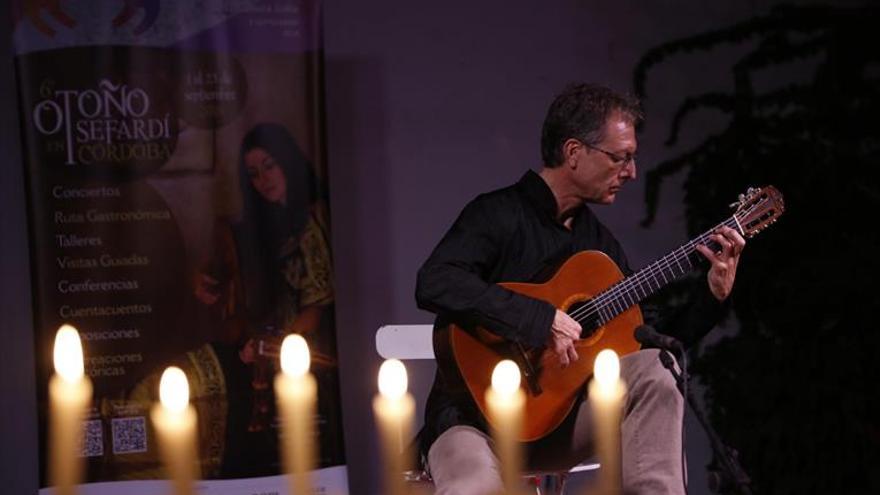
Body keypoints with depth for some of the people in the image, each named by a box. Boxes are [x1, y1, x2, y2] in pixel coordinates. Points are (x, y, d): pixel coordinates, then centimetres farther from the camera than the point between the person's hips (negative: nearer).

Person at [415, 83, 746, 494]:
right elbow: (433, 285, -28)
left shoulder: (599, 242, 13)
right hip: (476, 413, -6)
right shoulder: (498, 214, -9)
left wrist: (715, 294, 1)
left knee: (653, 369, -19)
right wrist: (542, 319, -29)